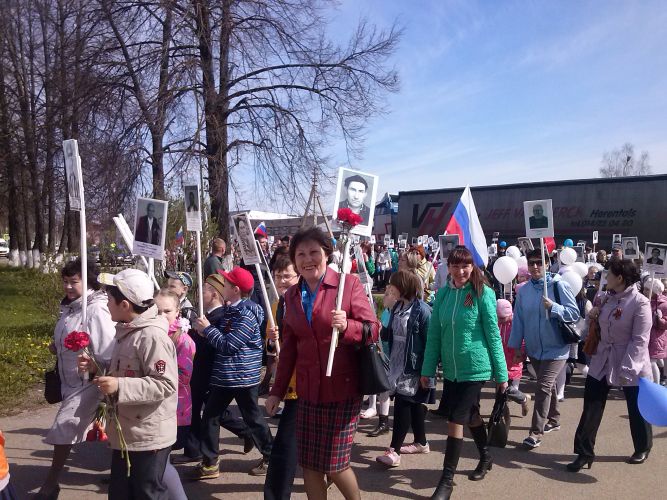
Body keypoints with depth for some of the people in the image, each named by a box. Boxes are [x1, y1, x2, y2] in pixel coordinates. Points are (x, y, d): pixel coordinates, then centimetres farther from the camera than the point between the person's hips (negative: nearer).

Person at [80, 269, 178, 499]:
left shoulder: (152, 336, -24)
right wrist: (96, 368, 6)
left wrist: (120, 386, -31)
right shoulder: (126, 332, 9)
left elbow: (165, 384, -28)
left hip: (149, 437, -10)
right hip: (125, 434, 10)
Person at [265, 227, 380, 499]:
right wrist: (277, 390, 13)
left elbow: (373, 329, -9)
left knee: (334, 464, 4)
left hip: (342, 389, -4)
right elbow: (288, 347, 13)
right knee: (309, 464, 10)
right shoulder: (292, 295, 8)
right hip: (308, 391, 5)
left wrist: (347, 326, -28)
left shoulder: (349, 284, -8)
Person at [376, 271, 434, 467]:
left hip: (413, 367, -8)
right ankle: (421, 442, 32)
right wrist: (379, 329, -6)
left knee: (402, 404, -7)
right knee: (413, 404, 18)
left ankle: (394, 451, -2)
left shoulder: (422, 310, -16)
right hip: (398, 365, 8)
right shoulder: (397, 307, 7)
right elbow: (389, 334, 13)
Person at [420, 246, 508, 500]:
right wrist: (427, 369, 4)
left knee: (456, 419, -4)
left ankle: (447, 479, 9)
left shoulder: (483, 293, -11)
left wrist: (501, 372, -4)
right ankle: (485, 456, 45)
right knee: (470, 415, 21)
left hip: (474, 367, -5)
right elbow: (434, 333, 4)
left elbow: (493, 334, -8)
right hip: (451, 368, 5)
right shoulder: (443, 293, 1)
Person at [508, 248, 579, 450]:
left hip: (556, 348, -5)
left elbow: (574, 313, -12)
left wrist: (553, 306, -28)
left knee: (543, 387, -10)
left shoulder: (559, 285, -12)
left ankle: (536, 431, -4)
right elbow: (518, 319, 4)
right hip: (534, 348, 5)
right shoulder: (523, 290, 1)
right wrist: (517, 346, 6)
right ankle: (553, 419, 40)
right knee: (548, 385, 21)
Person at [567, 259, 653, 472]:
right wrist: (593, 315, -3)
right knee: (591, 407, 4)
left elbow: (640, 340, -19)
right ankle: (585, 453, 14)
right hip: (602, 359, 6)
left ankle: (642, 449, 40)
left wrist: (627, 369, -22)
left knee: (637, 409, 15)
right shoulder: (608, 297, 3)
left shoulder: (640, 303, -18)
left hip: (631, 365, -6)